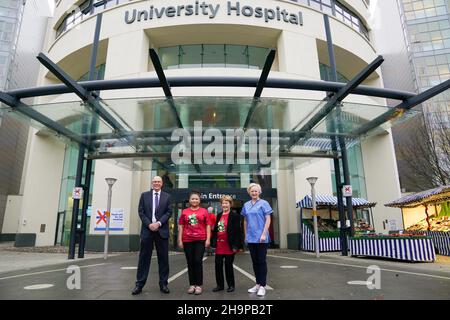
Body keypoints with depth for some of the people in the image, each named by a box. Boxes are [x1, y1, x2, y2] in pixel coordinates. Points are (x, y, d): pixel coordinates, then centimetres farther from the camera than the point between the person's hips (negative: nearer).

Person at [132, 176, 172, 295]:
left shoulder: (167, 196, 7)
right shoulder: (144, 195, 8)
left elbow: (169, 212, 0)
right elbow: (141, 212, 2)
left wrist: (158, 223, -13)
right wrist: (149, 224, -10)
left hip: (162, 230, 0)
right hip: (147, 230, 0)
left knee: (163, 258, 5)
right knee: (144, 257, 5)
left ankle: (163, 284, 14)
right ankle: (139, 284, 14)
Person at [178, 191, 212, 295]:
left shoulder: (204, 211, 2)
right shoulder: (184, 212, 5)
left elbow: (208, 225, 2)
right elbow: (181, 226, 6)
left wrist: (208, 239, -5)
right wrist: (180, 240, 2)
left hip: (200, 240, -2)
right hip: (187, 240, 2)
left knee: (198, 262, -3)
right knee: (190, 263, 9)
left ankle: (199, 285, 10)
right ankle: (192, 284, 20)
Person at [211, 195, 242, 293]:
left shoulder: (235, 215, -7)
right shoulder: (218, 215, 11)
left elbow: (237, 231, -12)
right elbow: (215, 229, 14)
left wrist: (235, 245, -16)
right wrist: (213, 242, 8)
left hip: (229, 245, -5)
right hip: (219, 245, 6)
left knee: (228, 265, 5)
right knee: (218, 265, 9)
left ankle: (231, 285, 20)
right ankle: (220, 285, 22)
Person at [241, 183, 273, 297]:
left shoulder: (264, 203, -4)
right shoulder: (246, 205, 9)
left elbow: (268, 220, -7)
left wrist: (264, 234, -15)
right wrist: (246, 235, 12)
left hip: (261, 238, -5)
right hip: (250, 238, 5)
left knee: (261, 261, 1)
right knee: (255, 261, 12)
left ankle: (262, 286, 10)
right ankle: (258, 284, 23)